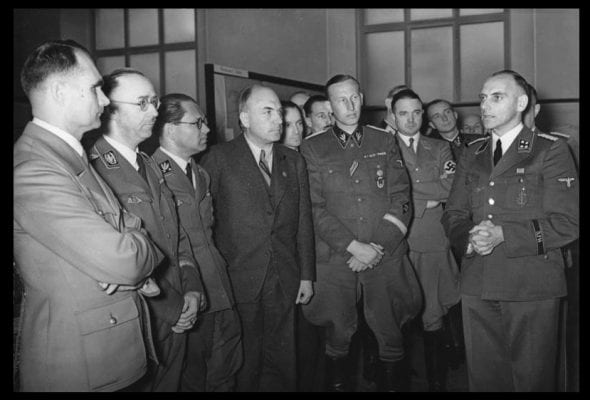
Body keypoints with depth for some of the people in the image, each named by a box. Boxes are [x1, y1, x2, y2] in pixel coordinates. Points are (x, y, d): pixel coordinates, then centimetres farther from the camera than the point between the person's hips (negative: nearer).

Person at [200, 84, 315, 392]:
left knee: (281, 360, 11)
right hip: (237, 279, -3)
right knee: (242, 362, 7)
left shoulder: (294, 162, 10)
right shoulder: (219, 159, -3)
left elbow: (304, 222, 10)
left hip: (285, 283, 3)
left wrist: (307, 275, 8)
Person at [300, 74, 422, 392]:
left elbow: (400, 199, 4)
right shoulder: (312, 149, 4)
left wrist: (378, 246, -8)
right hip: (336, 259, -1)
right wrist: (353, 246, -11)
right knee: (338, 334, 6)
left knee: (390, 334, 5)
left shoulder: (385, 142, 9)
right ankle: (336, 384, 27)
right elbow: (315, 208, -3)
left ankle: (392, 384, 24)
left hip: (386, 256, 1)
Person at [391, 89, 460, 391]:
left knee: (433, 317, 5)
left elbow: (451, 190, -1)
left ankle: (437, 381, 17)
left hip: (433, 242, 2)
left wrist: (409, 189, -6)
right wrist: (429, 199, -6)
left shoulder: (441, 149, 13)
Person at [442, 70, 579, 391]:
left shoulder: (551, 150, -2)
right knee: (483, 377, 13)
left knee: (531, 378, 7)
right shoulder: (471, 154, 13)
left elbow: (566, 223, -9)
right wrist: (469, 238, -11)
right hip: (476, 286, 4)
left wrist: (503, 235, -19)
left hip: (531, 287, -4)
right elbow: (452, 215, 12)